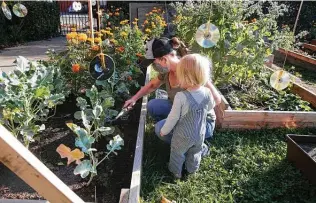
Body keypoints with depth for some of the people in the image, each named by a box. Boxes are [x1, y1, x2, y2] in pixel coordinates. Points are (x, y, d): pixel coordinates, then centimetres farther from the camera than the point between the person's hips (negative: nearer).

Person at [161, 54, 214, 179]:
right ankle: (192, 169, 55)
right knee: (195, 153, 31)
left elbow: (173, 118, -21)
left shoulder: (181, 97, -33)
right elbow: (210, 107, 2)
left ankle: (176, 172, 47)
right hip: (200, 135, 4)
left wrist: (164, 131, -4)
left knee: (177, 154, 24)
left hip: (183, 136, -4)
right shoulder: (207, 93, -19)